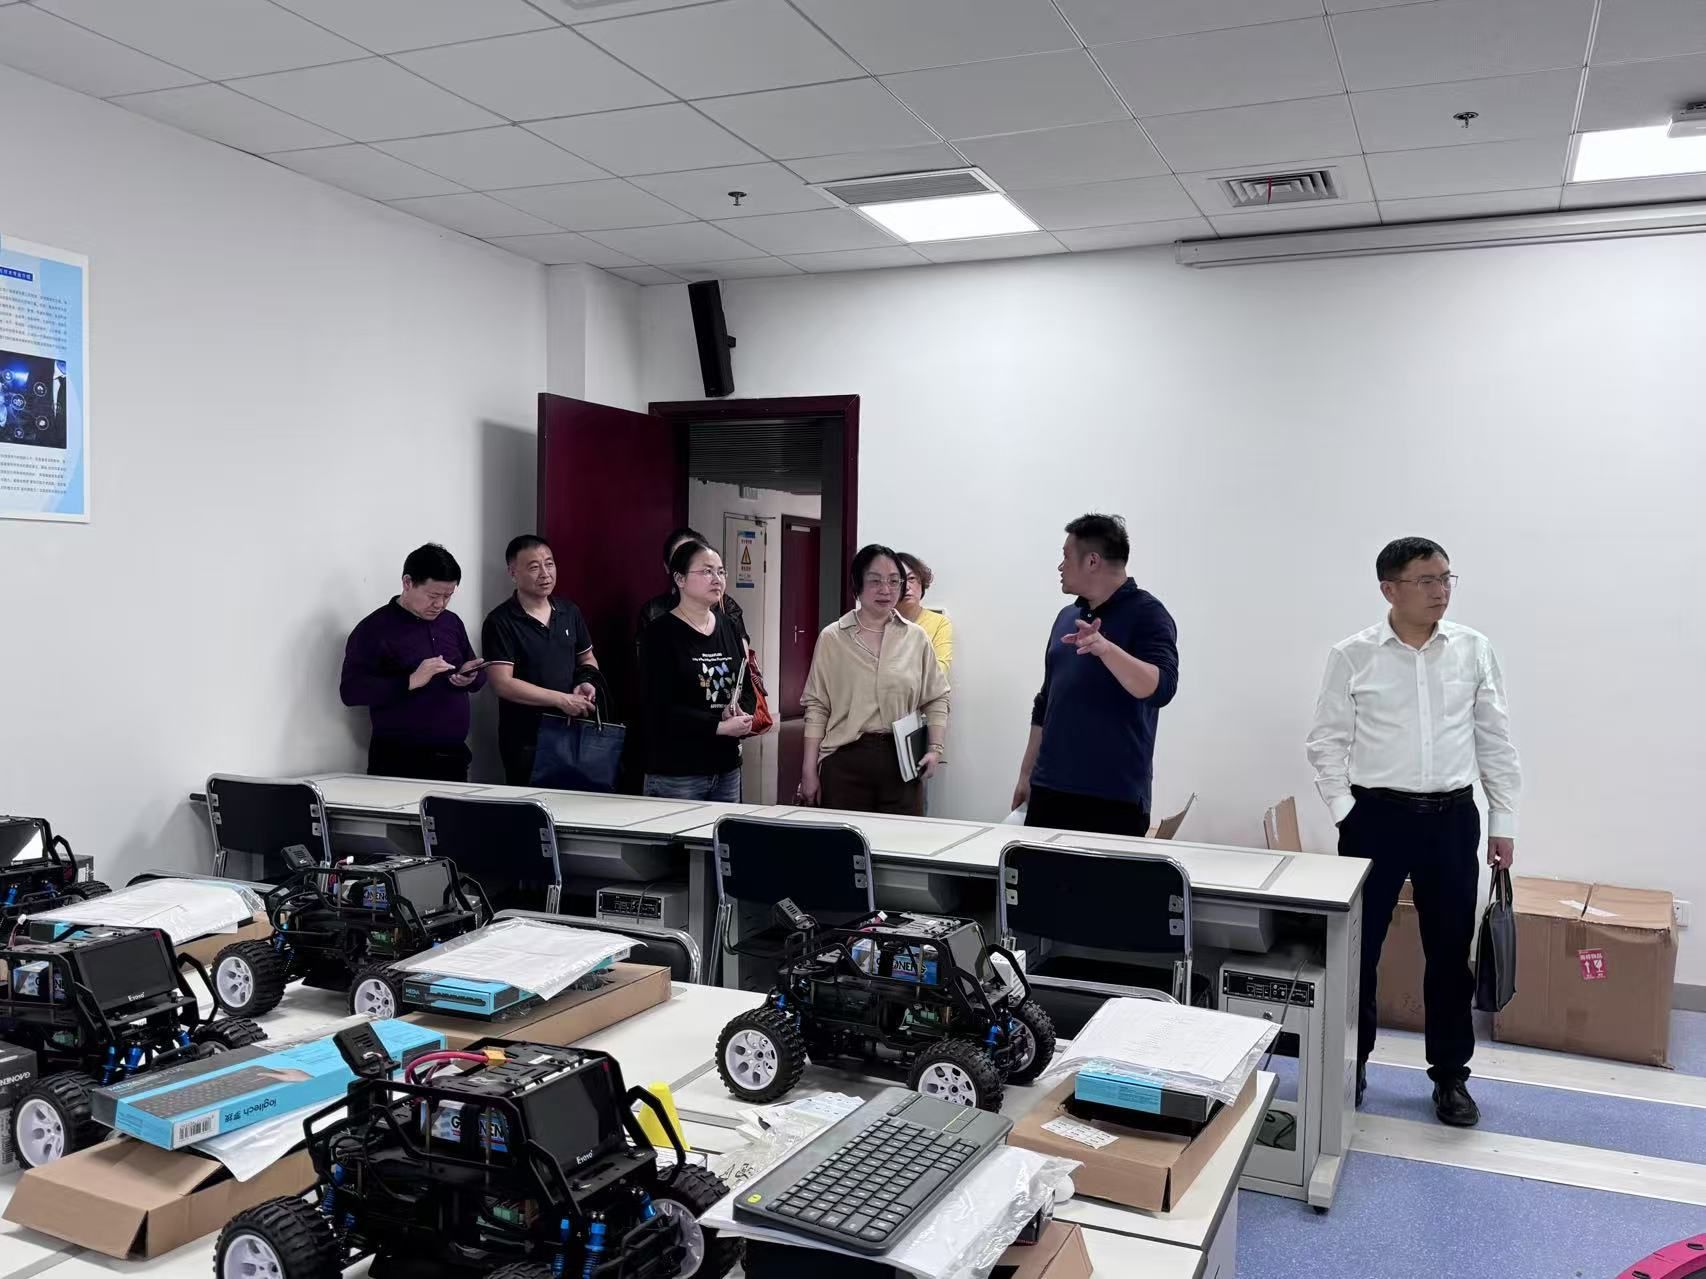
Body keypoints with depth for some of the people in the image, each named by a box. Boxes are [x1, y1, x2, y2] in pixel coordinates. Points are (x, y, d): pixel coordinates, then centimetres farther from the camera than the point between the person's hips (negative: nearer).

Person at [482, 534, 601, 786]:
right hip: (525, 739, -5)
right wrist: (561, 699, -20)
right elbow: (503, 684, -17)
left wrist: (587, 682, -2)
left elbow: (587, 659, 20)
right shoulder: (500, 622, -10)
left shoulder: (570, 612, 7)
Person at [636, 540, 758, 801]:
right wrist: (720, 726, -18)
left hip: (727, 768, 6)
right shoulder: (660, 633, -8)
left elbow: (747, 687, 15)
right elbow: (659, 707, -15)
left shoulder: (728, 626, 12)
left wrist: (741, 714, -8)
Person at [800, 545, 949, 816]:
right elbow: (816, 707, 3)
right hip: (845, 761, -1)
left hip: (902, 762, 1)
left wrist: (935, 748, -2)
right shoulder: (832, 639, 3)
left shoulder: (916, 639, 8)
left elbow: (936, 699, 11)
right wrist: (809, 770, 0)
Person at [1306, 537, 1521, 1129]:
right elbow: (1328, 742, -1)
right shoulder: (1352, 655, -4)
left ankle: (1450, 1076, 25)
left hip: (1452, 816, 2)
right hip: (1376, 814, -2)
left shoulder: (1474, 650, 3)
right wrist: (1343, 813, -9)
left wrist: (1503, 820, 7)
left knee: (1450, 952, 9)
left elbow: (1495, 740, 8)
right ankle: (1349, 1062, 23)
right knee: (1357, 947, 5)